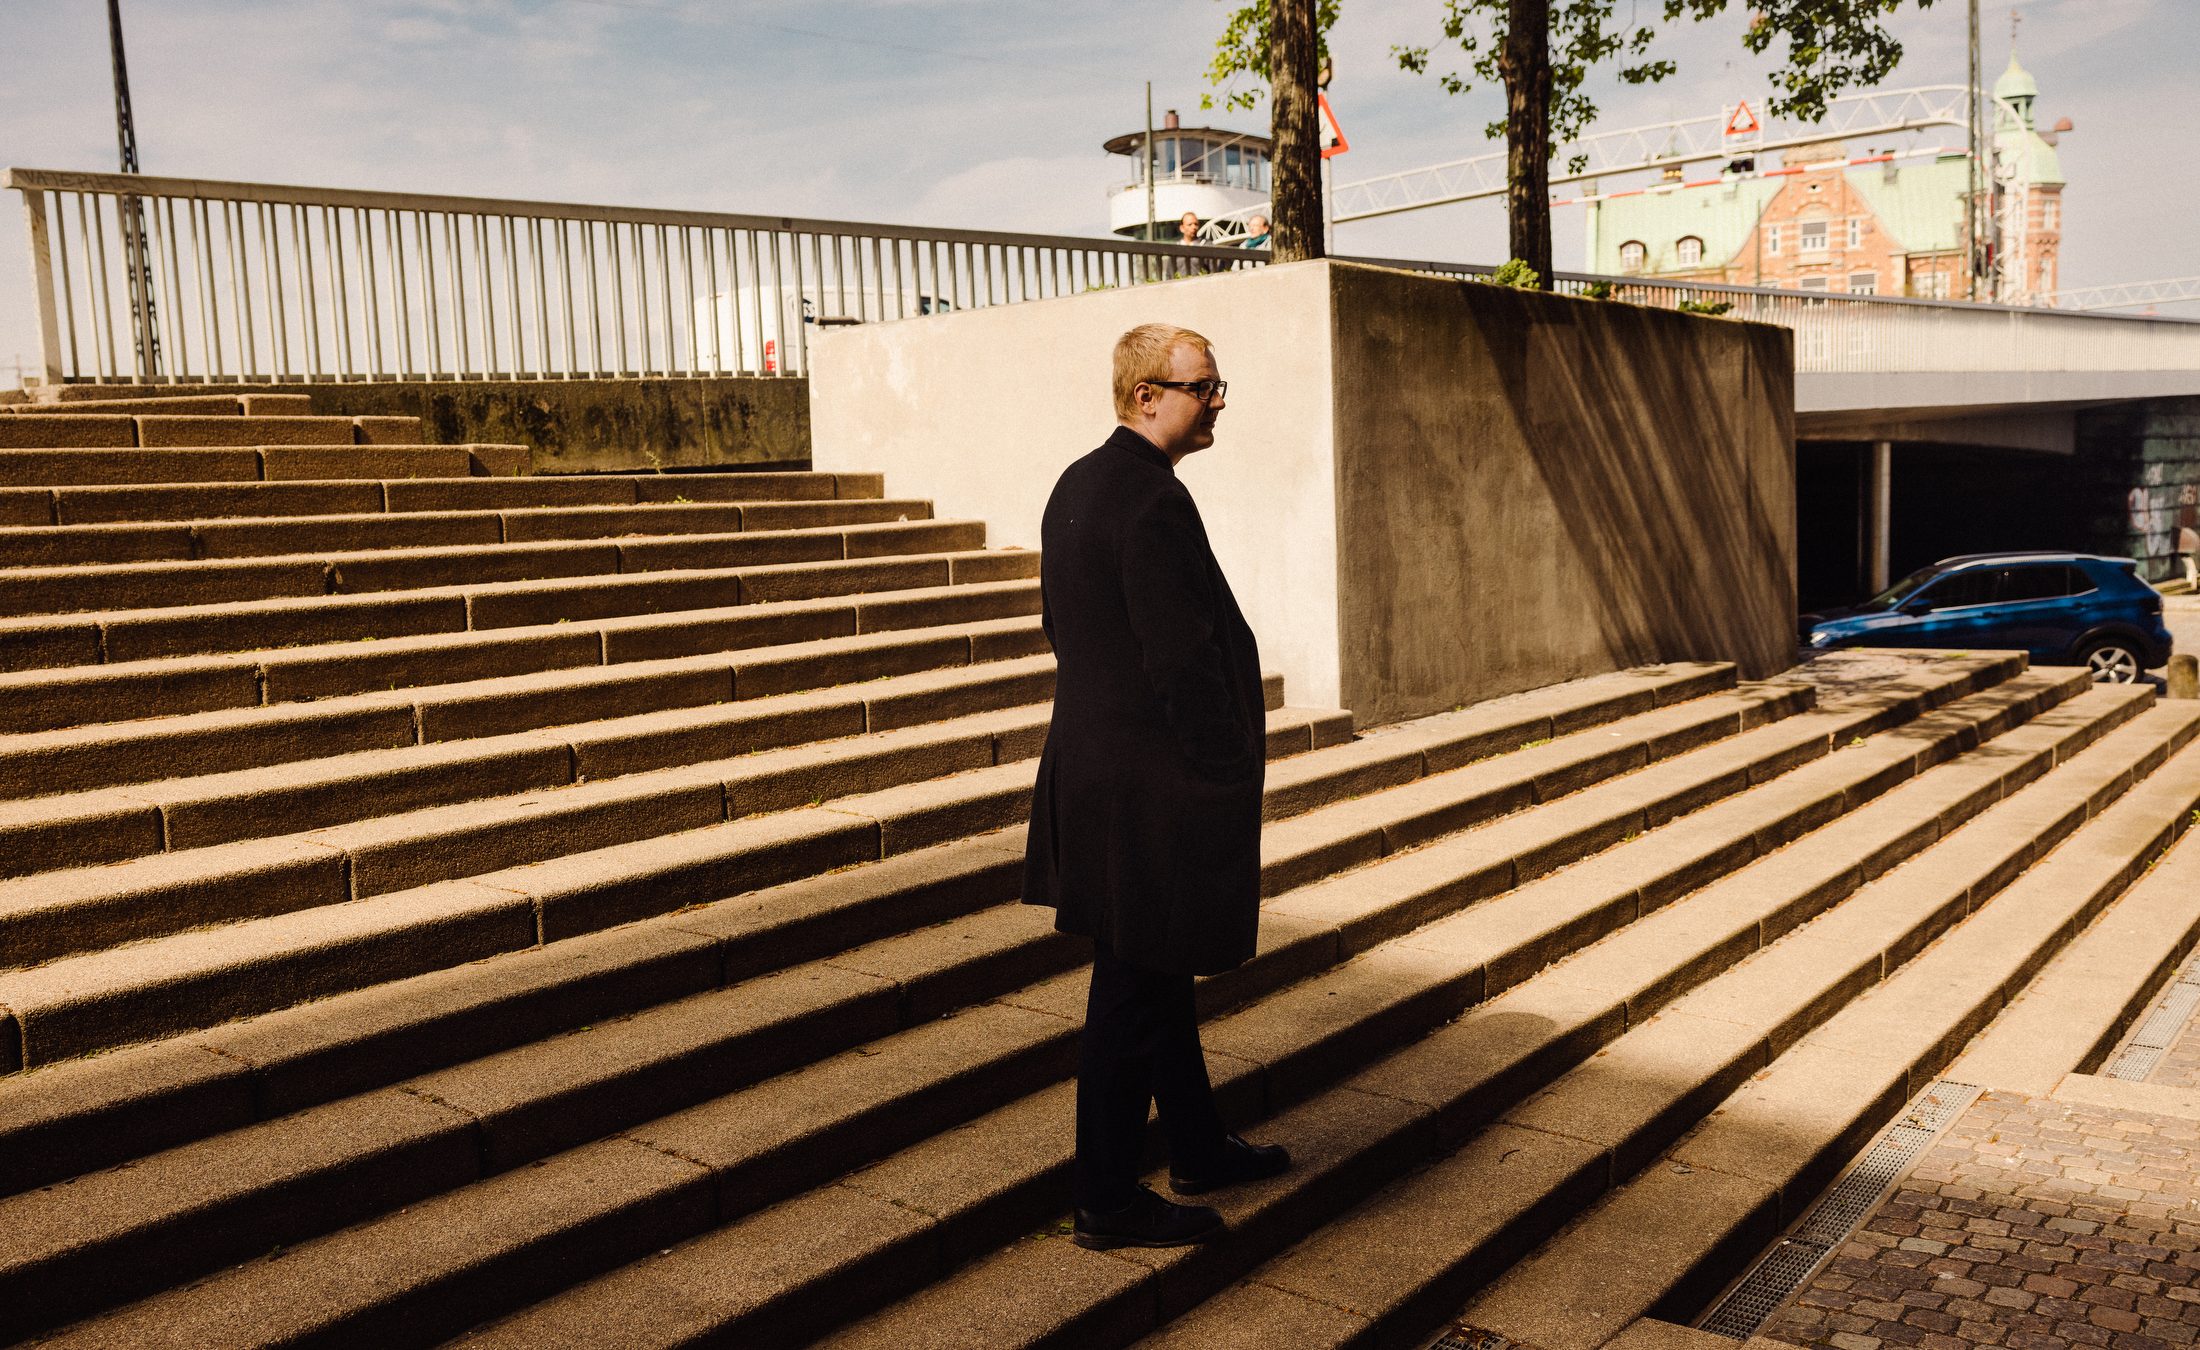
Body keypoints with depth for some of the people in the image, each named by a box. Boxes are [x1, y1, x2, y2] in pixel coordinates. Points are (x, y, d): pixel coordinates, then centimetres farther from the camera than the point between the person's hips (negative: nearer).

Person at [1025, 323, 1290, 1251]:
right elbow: (1185, 658, -23)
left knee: (1158, 970, 21)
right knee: (1136, 985, 1)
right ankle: (1107, 1200, 15)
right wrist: (1231, 783, -15)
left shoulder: (1075, 486, 11)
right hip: (1155, 784, -10)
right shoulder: (1152, 500, -21)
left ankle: (1198, 1147, 37)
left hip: (1098, 753, 10)